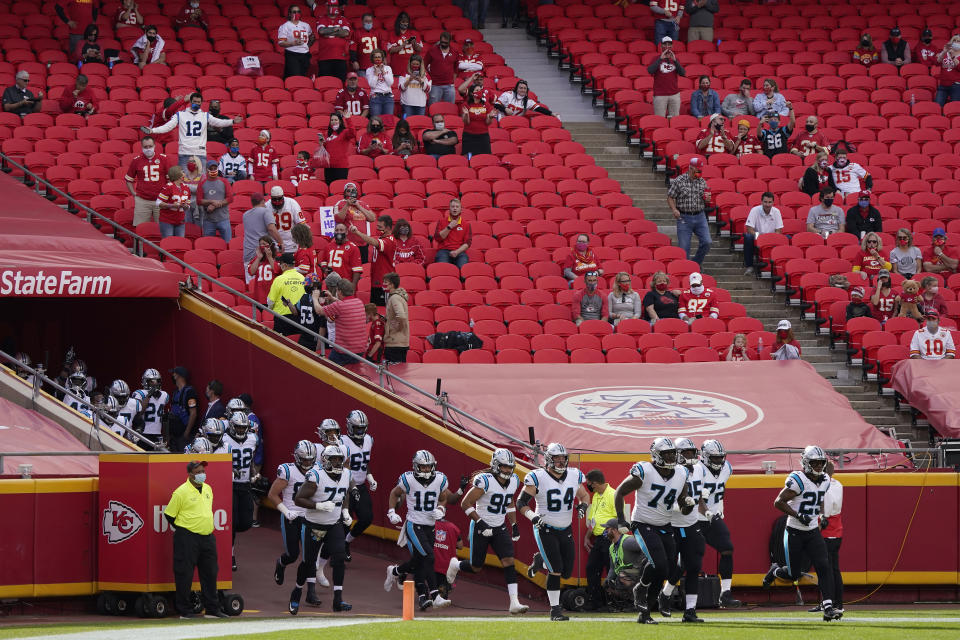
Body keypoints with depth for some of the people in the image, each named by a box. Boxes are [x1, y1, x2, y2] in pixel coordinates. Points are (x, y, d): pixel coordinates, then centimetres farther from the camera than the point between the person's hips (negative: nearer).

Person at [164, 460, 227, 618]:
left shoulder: (208, 489, 12)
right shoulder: (181, 492, -10)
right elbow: (169, 514, -5)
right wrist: (182, 529, 0)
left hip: (207, 537, 7)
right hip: (187, 539, -7)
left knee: (210, 573, 10)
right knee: (185, 574, -2)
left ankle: (212, 609, 17)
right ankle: (185, 611, 3)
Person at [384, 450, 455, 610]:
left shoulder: (440, 480, 0)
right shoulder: (408, 479, -9)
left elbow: (443, 498, 17)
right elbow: (395, 493, 8)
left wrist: (440, 509, -3)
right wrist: (392, 512, -2)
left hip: (430, 527, 5)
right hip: (414, 526, -5)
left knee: (418, 562, 8)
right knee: (428, 558, -18)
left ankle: (395, 572, 36)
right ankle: (434, 596, -16)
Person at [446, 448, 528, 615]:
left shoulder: (513, 481, 2)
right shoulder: (485, 481, -21)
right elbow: (465, 503, -18)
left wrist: (514, 524, 15)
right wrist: (480, 523, -23)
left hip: (500, 528, 5)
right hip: (481, 529, -5)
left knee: (509, 562, -12)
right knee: (476, 568, 7)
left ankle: (514, 602, -16)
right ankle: (455, 565, 42)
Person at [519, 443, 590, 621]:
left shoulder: (574, 476, 1)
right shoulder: (538, 478, -13)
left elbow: (584, 496, 18)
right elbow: (521, 502, -8)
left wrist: (583, 506, -5)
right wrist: (533, 516, -25)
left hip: (566, 531, 5)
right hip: (546, 530, -5)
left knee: (567, 572, 4)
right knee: (556, 571, -13)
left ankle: (540, 560, 32)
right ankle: (555, 609, -3)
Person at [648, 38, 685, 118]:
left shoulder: (675, 59, 12)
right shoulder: (657, 59, 5)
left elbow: (683, 74, -1)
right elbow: (650, 71, -13)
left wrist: (674, 60, -12)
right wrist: (661, 59, -16)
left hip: (674, 94, 3)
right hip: (660, 95, -3)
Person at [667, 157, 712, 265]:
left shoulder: (702, 182, 8)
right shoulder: (679, 181, -4)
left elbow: (706, 203, 18)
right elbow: (670, 197, -2)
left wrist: (707, 200, -6)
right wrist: (674, 210, -18)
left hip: (700, 216, 4)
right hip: (684, 218, -4)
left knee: (706, 243, -5)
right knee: (684, 247, -4)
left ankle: (696, 264, 15)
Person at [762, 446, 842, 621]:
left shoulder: (824, 481, 5)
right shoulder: (798, 481, -18)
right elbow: (779, 502, -19)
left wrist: (822, 515, 13)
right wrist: (798, 516, -25)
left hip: (813, 532, 5)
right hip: (795, 533, -5)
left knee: (824, 567, -13)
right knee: (793, 574, 4)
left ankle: (828, 608, -17)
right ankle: (775, 571, 40)